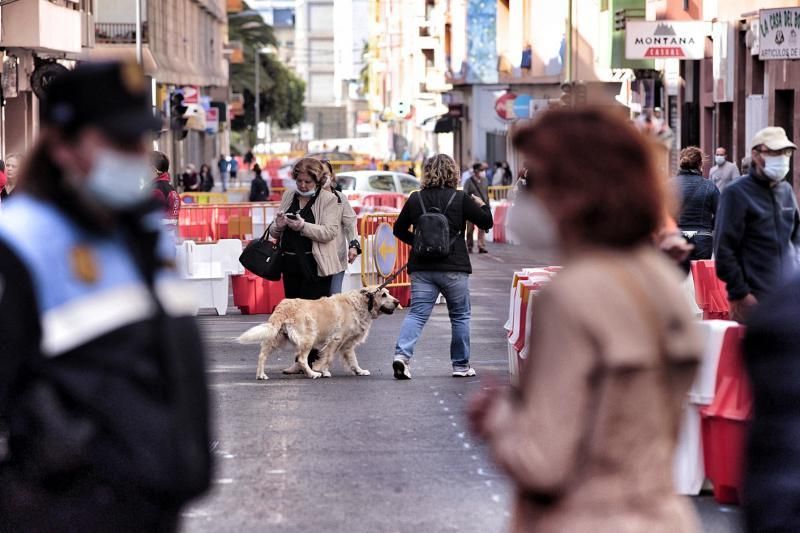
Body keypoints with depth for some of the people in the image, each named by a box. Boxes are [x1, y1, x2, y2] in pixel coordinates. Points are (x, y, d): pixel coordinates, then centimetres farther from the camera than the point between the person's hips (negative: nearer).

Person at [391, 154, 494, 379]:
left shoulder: (416, 199, 3)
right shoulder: (461, 199, -6)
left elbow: (399, 229, 11)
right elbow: (486, 222, 2)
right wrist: (482, 205, 21)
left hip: (421, 268, 2)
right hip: (454, 268, -2)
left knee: (417, 313, 1)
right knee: (460, 315, 12)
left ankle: (402, 354, -21)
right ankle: (461, 365, 16)